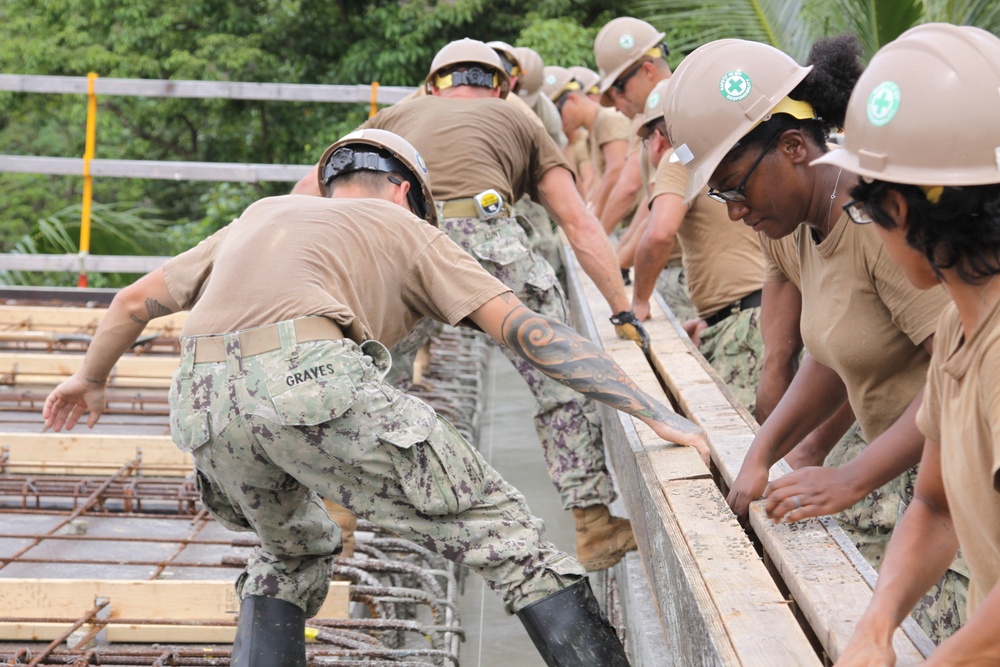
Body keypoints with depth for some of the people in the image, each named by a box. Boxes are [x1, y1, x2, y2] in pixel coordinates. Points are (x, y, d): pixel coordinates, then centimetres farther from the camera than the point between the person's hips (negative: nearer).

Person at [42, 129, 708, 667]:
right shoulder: (403, 227, 24)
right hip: (310, 377, -5)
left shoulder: (260, 215, 36)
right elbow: (526, 328, 12)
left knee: (295, 547, 31)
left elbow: (134, 302, 41)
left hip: (202, 401, 5)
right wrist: (654, 413, 8)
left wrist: (91, 378, 60)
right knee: (492, 521, 4)